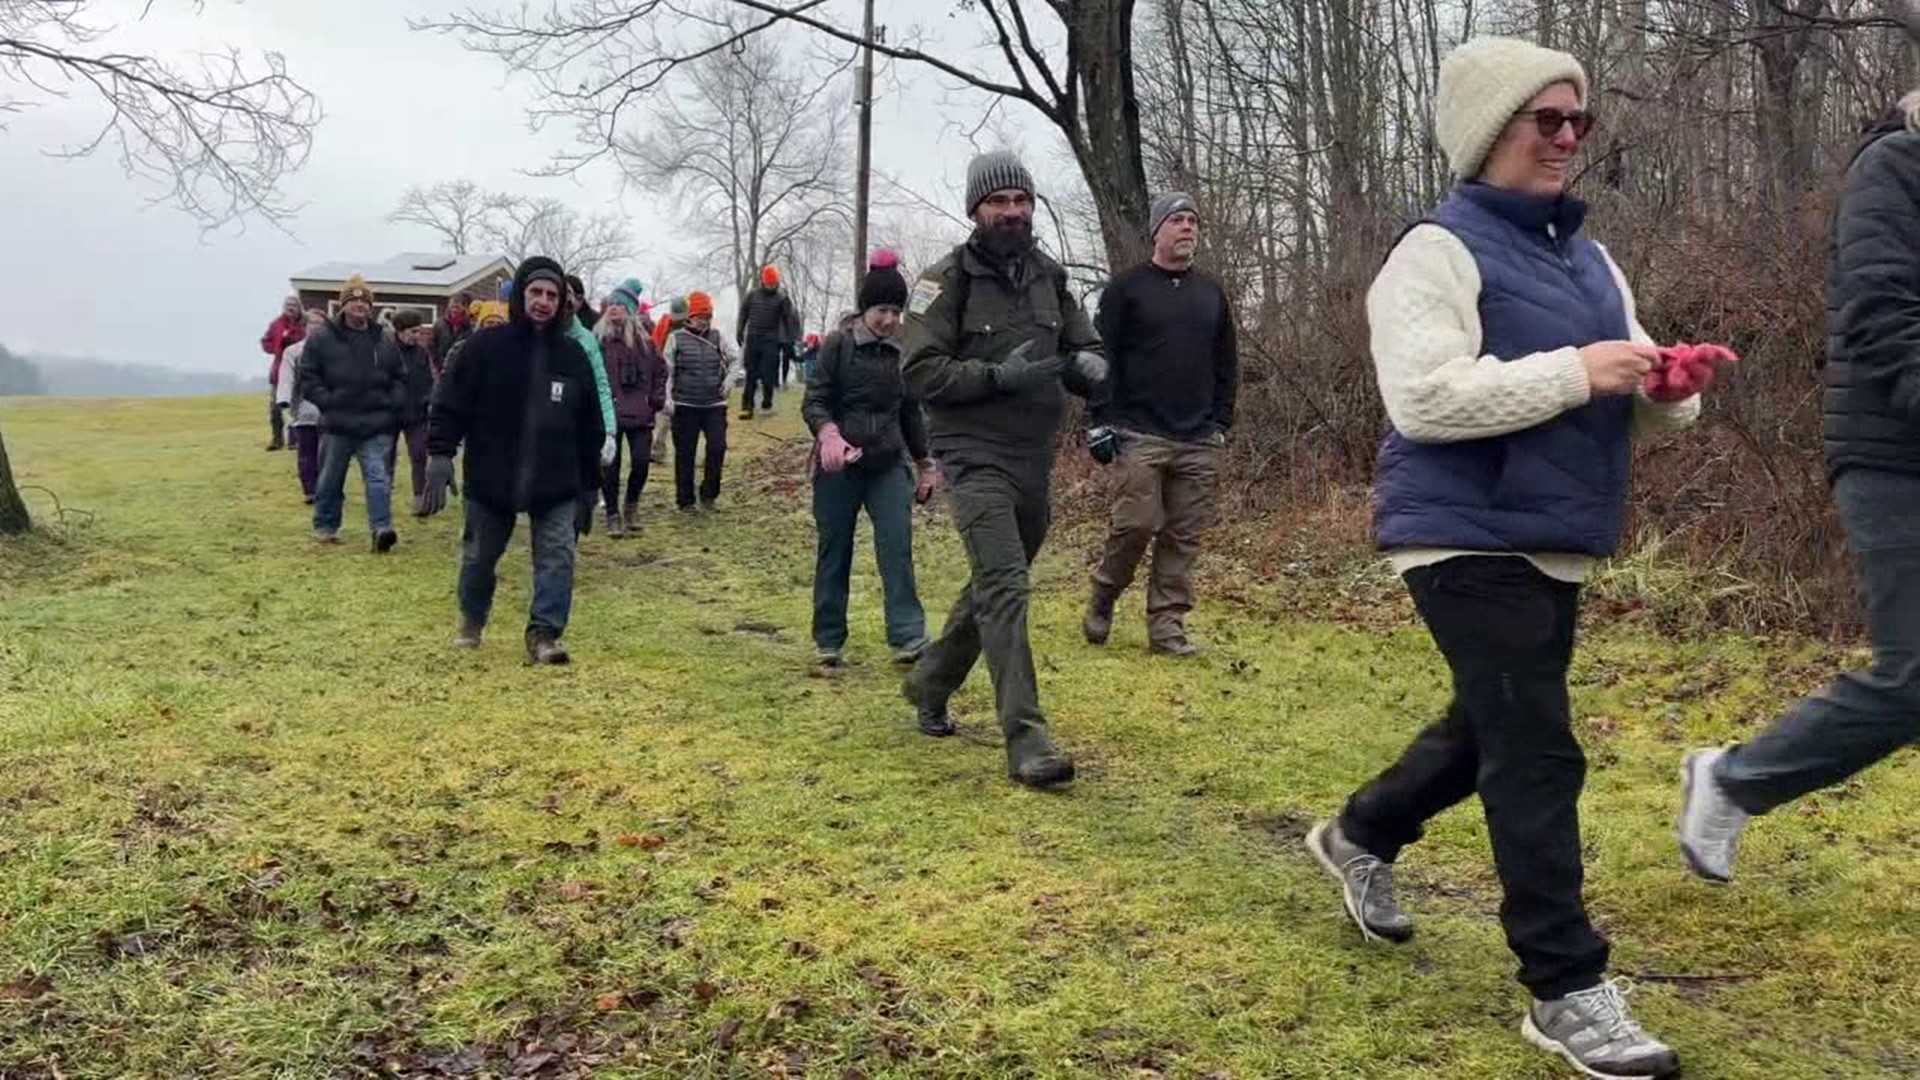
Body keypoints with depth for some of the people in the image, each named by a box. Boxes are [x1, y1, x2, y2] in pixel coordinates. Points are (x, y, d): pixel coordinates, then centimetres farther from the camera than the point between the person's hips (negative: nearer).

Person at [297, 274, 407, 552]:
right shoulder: (322, 339, -1)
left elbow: (400, 378, 16)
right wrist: (327, 403, -10)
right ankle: (325, 527, 26)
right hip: (337, 425, -1)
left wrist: (393, 405, 2)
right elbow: (308, 378, 0)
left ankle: (381, 529, -15)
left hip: (376, 426, 1)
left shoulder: (383, 342, 7)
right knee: (330, 480, 11)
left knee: (378, 477, -10)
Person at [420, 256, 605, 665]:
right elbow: (451, 402, -6)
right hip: (491, 478, -1)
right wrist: (440, 454, -17)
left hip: (556, 482, 1)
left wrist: (589, 483, 10)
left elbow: (589, 427, 10)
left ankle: (544, 633, -3)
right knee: (479, 556, 14)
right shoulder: (486, 345, -6)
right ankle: (472, 620, 37)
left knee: (558, 555, -9)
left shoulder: (573, 355, 4)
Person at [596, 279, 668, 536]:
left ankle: (631, 505, 24)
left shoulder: (643, 341, 7)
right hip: (608, 412, -2)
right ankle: (613, 515, 13)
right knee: (610, 464, -1)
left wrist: (656, 400, 7)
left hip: (640, 413, 2)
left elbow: (660, 370, 15)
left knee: (641, 461, -1)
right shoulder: (597, 339, -2)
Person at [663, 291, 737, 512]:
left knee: (717, 447, -8)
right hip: (685, 405, -2)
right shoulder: (676, 338, -1)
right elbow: (667, 371, 1)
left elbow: (735, 359, 18)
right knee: (685, 454, 3)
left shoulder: (717, 337, 6)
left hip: (715, 404, 2)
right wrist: (667, 398, -6)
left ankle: (708, 494, 9)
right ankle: (685, 500, 13)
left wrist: (727, 380, 5)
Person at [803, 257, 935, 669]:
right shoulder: (838, 346, -1)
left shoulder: (901, 355, 10)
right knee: (834, 553, 5)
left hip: (889, 465, 3)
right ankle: (830, 641, 15)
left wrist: (924, 465, 21)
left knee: (897, 548, -9)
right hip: (839, 465, -2)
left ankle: (908, 638, -10)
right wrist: (828, 433, -27)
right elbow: (814, 401, -6)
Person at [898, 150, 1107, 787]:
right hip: (976, 458, -7)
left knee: (992, 587, 19)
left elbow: (1085, 348, 14)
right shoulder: (947, 281, -7)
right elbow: (921, 371, -13)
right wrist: (999, 376, -25)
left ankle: (930, 685, 40)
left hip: (1035, 460, 7)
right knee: (1006, 588, -16)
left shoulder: (1049, 278, 10)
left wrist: (1087, 364, -11)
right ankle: (1026, 741, -17)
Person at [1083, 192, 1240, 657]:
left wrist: (1221, 422, 11)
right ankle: (1103, 597, 16)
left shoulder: (1212, 294, 16)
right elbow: (1101, 357, -2)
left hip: (1199, 442, 4)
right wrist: (1101, 422, -7)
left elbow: (1227, 365, 20)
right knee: (1137, 524, -9)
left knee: (1184, 537, 3)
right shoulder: (1127, 288, 2)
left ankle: (1167, 623, 10)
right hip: (1141, 437, -4)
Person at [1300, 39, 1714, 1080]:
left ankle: (1360, 835, 44)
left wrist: (1667, 392, -6)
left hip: (1553, 548, 9)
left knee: (1488, 730, 21)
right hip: (1468, 543, -9)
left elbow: (1628, 405, 17)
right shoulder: (1439, 252, -11)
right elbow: (1425, 399, -23)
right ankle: (1567, 991, 0)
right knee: (1537, 756, -10)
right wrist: (1574, 373, -24)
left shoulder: (1588, 259, 15)